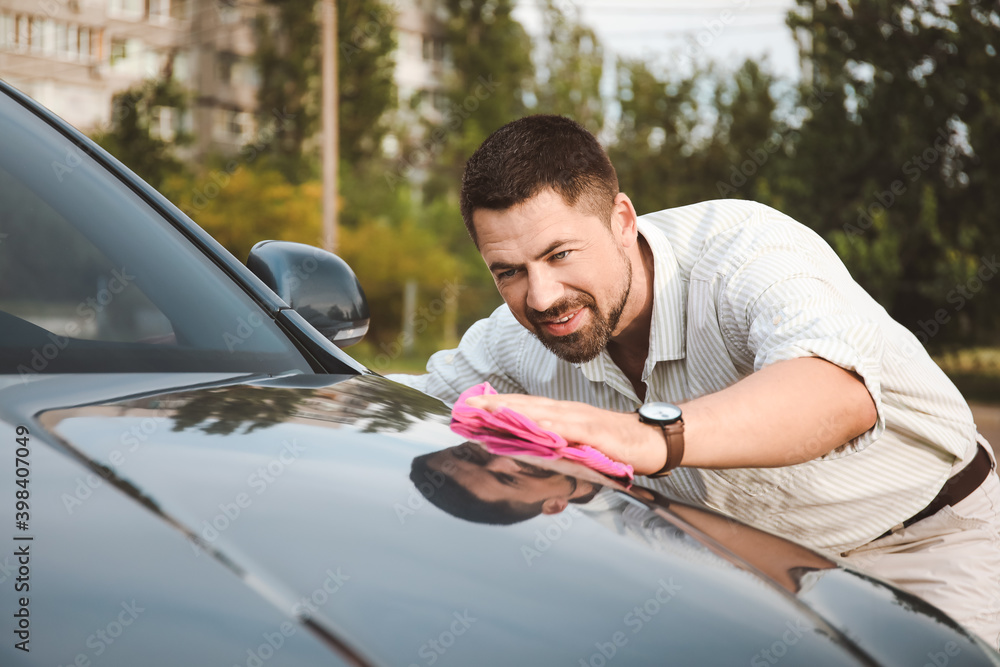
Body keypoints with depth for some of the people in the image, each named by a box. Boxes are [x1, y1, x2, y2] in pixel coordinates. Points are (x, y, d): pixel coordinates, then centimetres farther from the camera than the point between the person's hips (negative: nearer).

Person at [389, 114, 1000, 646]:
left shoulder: (746, 246, -34)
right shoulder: (515, 340, -13)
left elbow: (841, 393, -54)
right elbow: (422, 396, 7)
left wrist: (651, 436, -70)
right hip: (758, 561, 5)